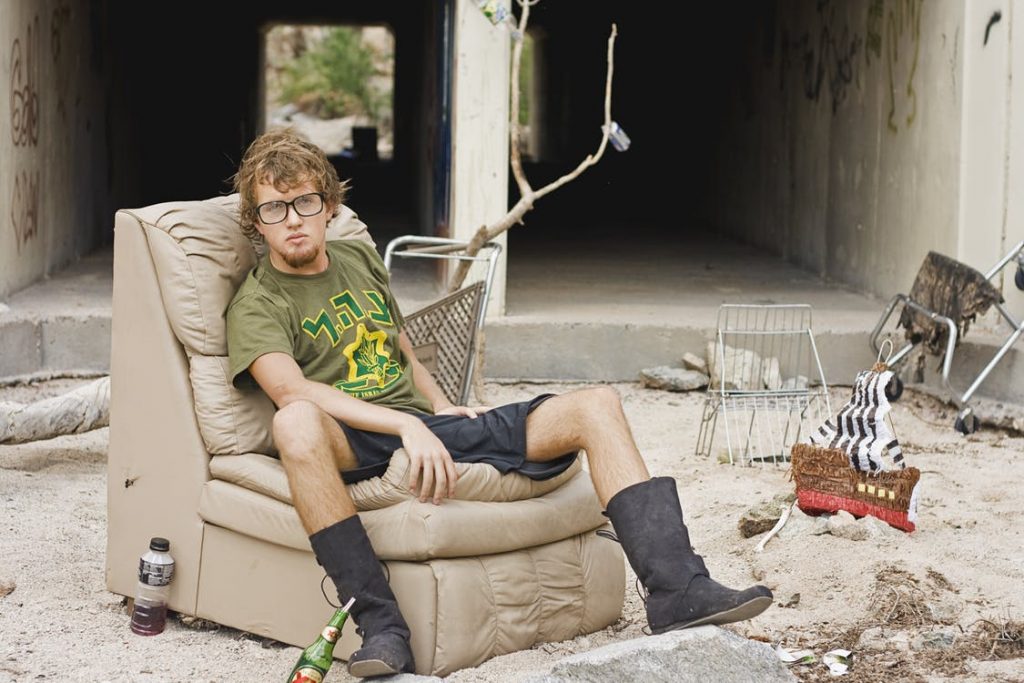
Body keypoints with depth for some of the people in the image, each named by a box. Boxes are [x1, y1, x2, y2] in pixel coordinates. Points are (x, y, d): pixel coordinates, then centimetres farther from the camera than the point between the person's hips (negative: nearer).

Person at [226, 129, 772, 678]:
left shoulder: (359, 259, 22)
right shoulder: (256, 305, 0)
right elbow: (290, 390, -19)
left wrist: (446, 411, 11)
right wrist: (407, 426, -29)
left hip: (426, 427, 6)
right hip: (357, 447, -6)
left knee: (595, 406, -8)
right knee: (296, 424, -42)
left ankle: (676, 590, -21)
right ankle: (380, 626, -38)